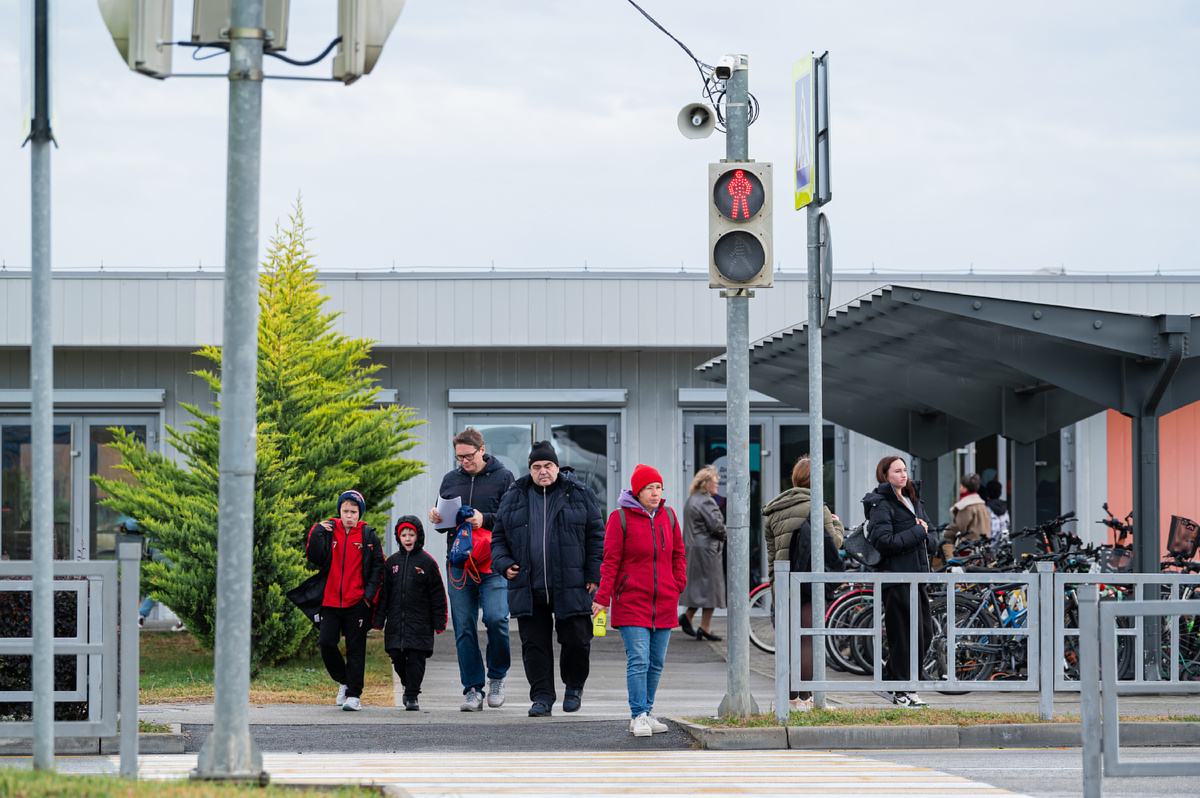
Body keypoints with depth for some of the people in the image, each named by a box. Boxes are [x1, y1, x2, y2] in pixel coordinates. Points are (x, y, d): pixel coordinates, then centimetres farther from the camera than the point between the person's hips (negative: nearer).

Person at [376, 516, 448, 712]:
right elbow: (383, 593, 13)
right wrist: (379, 620, 7)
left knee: (416, 659, -6)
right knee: (397, 657, 2)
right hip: (396, 621, 3)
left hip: (419, 622, -3)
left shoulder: (427, 562, 0)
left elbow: (437, 594, 1)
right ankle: (409, 687, 25)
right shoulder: (392, 562, 10)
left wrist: (438, 624, -2)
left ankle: (412, 696, 0)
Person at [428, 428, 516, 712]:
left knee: (496, 619, -16)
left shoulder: (502, 477, 3)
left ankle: (497, 677, 6)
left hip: (493, 564, -4)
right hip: (459, 565, 4)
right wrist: (437, 520, -1)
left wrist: (485, 520, -17)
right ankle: (473, 689, 6)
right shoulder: (450, 480, 15)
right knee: (464, 629, 1)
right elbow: (444, 522, 22)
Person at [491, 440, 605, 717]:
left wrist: (594, 575, -3)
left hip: (571, 588, -2)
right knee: (534, 644, 0)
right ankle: (542, 697, 7)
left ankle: (574, 687, 25)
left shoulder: (579, 495, 3)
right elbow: (498, 536, 16)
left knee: (576, 640, 0)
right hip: (528, 588, 2)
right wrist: (503, 564, -2)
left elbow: (596, 535, 4)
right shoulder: (514, 499, 10)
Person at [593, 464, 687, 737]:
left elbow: (678, 554, 19)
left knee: (656, 662, 7)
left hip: (664, 603, 5)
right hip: (631, 601, -5)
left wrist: (678, 584, 7)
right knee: (638, 660, -11)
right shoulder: (621, 518, -5)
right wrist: (603, 598, -9)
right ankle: (638, 717, -9)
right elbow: (610, 561, -5)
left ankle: (646, 712, 17)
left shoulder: (668, 516, 10)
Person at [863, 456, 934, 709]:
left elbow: (930, 540, 20)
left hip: (917, 574, 9)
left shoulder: (913, 500, 19)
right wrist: (917, 533, -14)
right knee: (904, 634, -7)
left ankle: (886, 682, 18)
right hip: (896, 576, -9)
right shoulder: (881, 504, -8)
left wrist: (925, 534, -3)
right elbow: (883, 540, -20)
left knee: (925, 632, 8)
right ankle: (902, 691, 1)